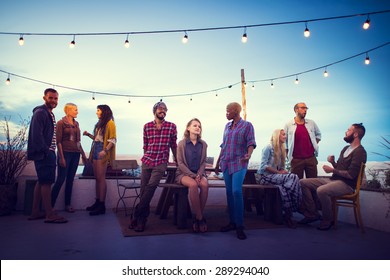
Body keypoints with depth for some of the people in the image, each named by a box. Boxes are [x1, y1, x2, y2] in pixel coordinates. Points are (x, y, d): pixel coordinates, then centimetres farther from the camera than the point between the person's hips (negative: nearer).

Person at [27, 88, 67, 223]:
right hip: (43, 153, -10)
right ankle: (50, 215, -7)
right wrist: (45, 150, -18)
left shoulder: (50, 114, 19)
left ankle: (35, 212, 19)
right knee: (47, 182, -9)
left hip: (48, 153, 10)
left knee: (41, 181, 12)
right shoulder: (40, 113, -10)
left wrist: (50, 151, 13)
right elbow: (37, 134, -19)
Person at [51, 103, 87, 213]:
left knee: (70, 180, 9)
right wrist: (61, 157, -14)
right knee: (60, 179, -6)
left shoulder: (76, 123, 13)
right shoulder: (61, 123, -5)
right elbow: (58, 141, -9)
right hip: (65, 153, -6)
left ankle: (68, 204, 15)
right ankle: (50, 204, 4)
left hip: (75, 154, 6)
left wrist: (83, 154, 16)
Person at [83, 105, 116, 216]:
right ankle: (97, 202, 15)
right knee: (97, 178, 9)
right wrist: (88, 134, 8)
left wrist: (105, 151, -23)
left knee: (101, 178, -8)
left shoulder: (110, 123, -5)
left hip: (102, 153, -8)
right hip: (96, 151, 8)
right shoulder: (99, 123, 19)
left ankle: (102, 206, -5)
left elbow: (113, 140, -13)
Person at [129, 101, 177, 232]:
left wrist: (176, 161, 17)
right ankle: (142, 219, 13)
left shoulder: (171, 126, 4)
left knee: (150, 187, -18)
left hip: (161, 163, -2)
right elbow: (145, 145, 16)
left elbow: (174, 145, 12)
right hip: (147, 161, 2)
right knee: (143, 189, 2)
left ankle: (136, 215, -7)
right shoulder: (147, 126, 9)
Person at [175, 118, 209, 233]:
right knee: (193, 185, -35)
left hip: (198, 173, 3)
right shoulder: (182, 144, -1)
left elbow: (203, 162, 9)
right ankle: (200, 218, -23)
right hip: (184, 173, -3)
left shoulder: (203, 144, 8)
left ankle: (197, 218, -20)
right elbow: (180, 163, -5)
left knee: (205, 185, -31)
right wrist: (193, 175, -15)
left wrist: (199, 174, -10)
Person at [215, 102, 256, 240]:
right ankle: (232, 222, 17)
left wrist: (249, 154, -30)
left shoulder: (247, 125, 0)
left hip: (239, 163, -6)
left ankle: (239, 226, -7)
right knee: (229, 192, 7)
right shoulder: (227, 126, 16)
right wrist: (218, 162, 19)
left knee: (236, 191, -16)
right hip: (226, 163, 6)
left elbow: (251, 143, -9)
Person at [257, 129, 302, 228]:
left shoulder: (281, 148, 16)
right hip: (266, 176, -6)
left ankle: (288, 213, -20)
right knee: (294, 177, -26)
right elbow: (263, 166, -14)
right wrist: (278, 172, -18)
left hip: (276, 175, 6)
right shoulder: (269, 147, -7)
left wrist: (283, 171, -4)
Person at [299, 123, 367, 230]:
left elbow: (351, 175, -20)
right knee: (303, 182, -3)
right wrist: (333, 162, 2)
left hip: (346, 184, -9)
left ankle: (328, 220, -14)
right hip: (333, 179, 9)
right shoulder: (346, 148, 18)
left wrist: (332, 170, -12)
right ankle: (312, 214, -1)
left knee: (321, 190, -38)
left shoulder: (360, 152, -12)